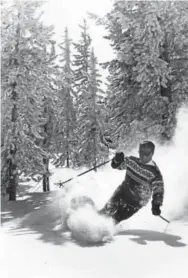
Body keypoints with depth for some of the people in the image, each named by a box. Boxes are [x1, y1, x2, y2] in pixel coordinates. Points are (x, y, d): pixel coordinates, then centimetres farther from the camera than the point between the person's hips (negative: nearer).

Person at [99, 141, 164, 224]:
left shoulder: (154, 173, -18)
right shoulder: (132, 161, -4)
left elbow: (158, 189, -16)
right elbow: (117, 165, 7)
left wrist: (156, 205, -31)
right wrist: (117, 160, -17)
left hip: (136, 202, -3)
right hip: (123, 191, 4)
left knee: (117, 218, -10)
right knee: (110, 207, -18)